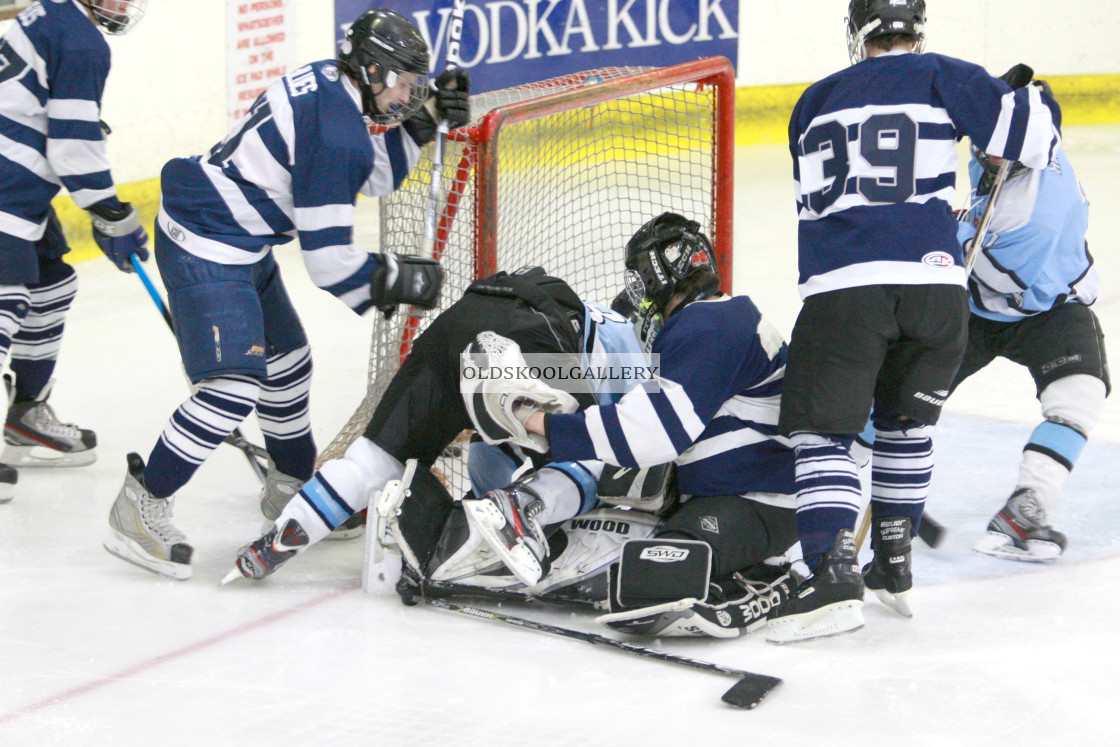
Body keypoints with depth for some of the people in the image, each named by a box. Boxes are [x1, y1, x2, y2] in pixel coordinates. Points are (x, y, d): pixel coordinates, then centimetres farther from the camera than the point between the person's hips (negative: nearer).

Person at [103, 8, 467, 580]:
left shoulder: (329, 84, 6)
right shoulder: (335, 134, -23)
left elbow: (377, 173, 20)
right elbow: (326, 254, -20)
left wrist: (427, 115, 7)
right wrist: (395, 281, -6)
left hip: (242, 246, 11)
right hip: (205, 249, -11)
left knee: (287, 361, 22)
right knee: (236, 385, -18)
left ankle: (292, 485, 41)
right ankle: (138, 508, -12)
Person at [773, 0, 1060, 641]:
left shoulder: (814, 103, 23)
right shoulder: (941, 78, 11)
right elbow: (1029, 130, 3)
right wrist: (1029, 99, 28)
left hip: (838, 284, 0)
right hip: (934, 282, 0)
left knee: (821, 429, 4)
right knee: (907, 421, 21)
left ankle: (835, 571, -14)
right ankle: (895, 565, 25)